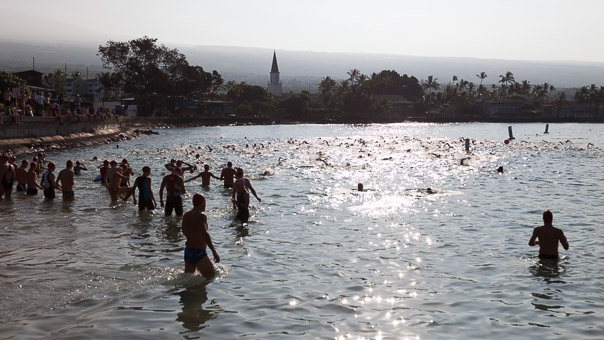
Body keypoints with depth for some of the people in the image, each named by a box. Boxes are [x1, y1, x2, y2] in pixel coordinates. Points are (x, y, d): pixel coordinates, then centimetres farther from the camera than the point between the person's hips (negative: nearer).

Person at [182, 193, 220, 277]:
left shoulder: (186, 215, 8)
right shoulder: (201, 216, -16)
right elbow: (205, 234, -30)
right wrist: (214, 251, -32)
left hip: (188, 251, 8)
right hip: (199, 252, -8)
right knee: (212, 276, -4)